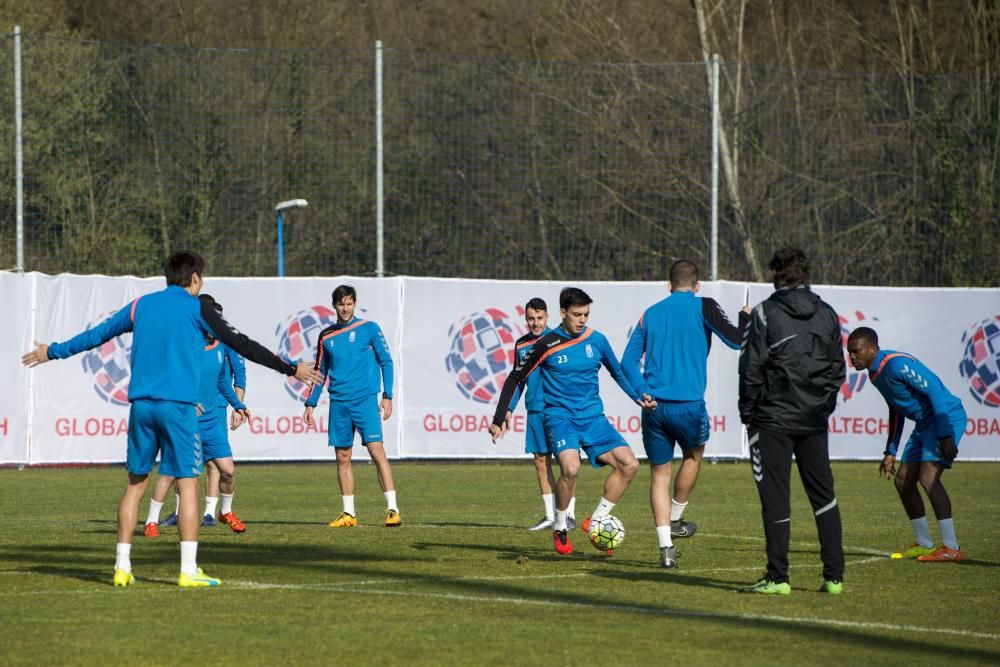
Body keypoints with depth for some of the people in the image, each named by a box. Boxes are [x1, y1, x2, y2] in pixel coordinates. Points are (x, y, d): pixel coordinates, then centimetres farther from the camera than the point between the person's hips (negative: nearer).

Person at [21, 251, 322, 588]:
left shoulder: (141, 306, 13)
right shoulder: (196, 308, 0)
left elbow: (95, 335, 21)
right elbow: (242, 345, -2)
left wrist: (52, 352, 35)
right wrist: (289, 369, 3)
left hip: (141, 405, 5)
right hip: (178, 406, -4)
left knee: (135, 483, 11)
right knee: (187, 483, -2)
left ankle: (122, 566, 9)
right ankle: (188, 570, -8)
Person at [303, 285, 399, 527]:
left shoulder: (369, 329, 1)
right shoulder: (326, 336, 11)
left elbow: (386, 362, 2)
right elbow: (320, 372, 19)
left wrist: (387, 396, -5)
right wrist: (311, 403, 13)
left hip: (365, 400, -4)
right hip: (338, 403, 4)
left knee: (376, 451, -13)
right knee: (342, 458, 4)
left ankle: (392, 509, -13)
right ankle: (348, 514, 10)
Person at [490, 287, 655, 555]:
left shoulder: (596, 340, 4)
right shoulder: (547, 345, -7)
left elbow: (618, 372, 18)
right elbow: (514, 379, 0)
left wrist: (638, 397, 2)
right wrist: (500, 419, -6)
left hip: (593, 417, 5)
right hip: (560, 416, -5)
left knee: (629, 464, -11)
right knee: (571, 467, -31)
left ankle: (596, 521, 5)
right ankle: (560, 530, -9)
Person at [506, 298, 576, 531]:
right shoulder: (521, 345, 11)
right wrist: (509, 409, 16)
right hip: (535, 411, 5)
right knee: (541, 461, 5)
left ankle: (569, 516, -2)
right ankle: (550, 516, 11)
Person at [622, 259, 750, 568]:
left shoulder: (650, 314, 12)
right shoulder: (703, 307, -1)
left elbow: (628, 361, 7)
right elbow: (736, 340, -4)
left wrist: (643, 392, -1)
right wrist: (746, 319, 15)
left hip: (654, 406, 3)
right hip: (688, 404, -3)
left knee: (660, 473, 10)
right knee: (693, 455, 26)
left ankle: (665, 546, 4)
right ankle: (675, 520, 29)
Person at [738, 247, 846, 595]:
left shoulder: (766, 313, -7)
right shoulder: (826, 314, 8)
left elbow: (752, 367, -9)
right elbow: (838, 368, 11)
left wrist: (747, 411, 0)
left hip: (773, 417, -5)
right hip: (814, 420, 5)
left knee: (775, 497, -2)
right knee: (823, 495, 11)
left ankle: (777, 577, -4)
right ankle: (834, 575, 9)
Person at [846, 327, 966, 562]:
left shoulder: (898, 364, -21)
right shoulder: (875, 374, 9)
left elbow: (934, 390, -24)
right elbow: (896, 410, 22)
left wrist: (944, 435, -28)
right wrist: (891, 452, 22)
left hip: (947, 417, -10)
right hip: (924, 424, 10)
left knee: (928, 477, -22)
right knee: (903, 482, 9)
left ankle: (951, 548, -21)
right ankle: (924, 544, 19)